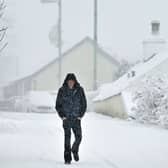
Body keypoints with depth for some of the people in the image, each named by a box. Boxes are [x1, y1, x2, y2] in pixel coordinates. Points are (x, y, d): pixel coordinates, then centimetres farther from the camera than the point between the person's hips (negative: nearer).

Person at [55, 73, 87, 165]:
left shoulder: (80, 90, -2)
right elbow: (58, 105, 3)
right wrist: (62, 116, -6)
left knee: (78, 137, -1)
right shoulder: (62, 90, -4)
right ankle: (67, 159, -8)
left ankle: (75, 150, 31)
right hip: (66, 118, -1)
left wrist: (81, 115, -3)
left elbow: (84, 104, 6)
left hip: (76, 118, 2)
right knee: (67, 137, -10)